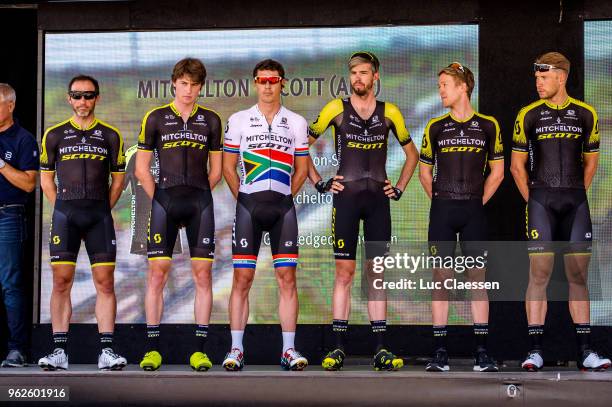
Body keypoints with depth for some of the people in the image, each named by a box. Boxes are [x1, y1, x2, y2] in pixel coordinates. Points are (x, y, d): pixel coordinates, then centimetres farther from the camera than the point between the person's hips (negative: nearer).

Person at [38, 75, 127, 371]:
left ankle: (106, 351, -2)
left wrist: (102, 210, 6)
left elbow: (118, 179, 14)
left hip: (99, 215, 0)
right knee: (61, 281, -5)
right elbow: (46, 178, 14)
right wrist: (63, 208, 5)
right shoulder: (54, 135, 9)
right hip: (64, 213, 0)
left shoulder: (110, 136, 10)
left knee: (105, 282, -4)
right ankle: (59, 351, -2)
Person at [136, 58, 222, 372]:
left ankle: (200, 349, 3)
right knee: (157, 273, -4)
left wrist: (198, 195, 6)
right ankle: (152, 348, 1)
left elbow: (215, 170, 14)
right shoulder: (156, 118, 6)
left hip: (200, 202, 1)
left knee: (203, 274, -1)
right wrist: (159, 199, 2)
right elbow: (141, 168, 7)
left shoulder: (210, 120, 10)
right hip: (164, 199, -1)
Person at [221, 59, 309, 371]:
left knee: (287, 277, -1)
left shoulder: (297, 123, 9)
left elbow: (302, 168, 13)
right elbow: (228, 166, 9)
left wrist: (285, 196, 4)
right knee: (242, 277, -3)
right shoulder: (238, 121, 7)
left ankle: (289, 350, 2)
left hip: (283, 206, 1)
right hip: (248, 205, -1)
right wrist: (243, 197, 2)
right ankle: (236, 349, 0)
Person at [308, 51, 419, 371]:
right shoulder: (336, 109, 3)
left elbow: (412, 154, 20)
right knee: (344, 272, -2)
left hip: (378, 199, 2)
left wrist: (399, 188, 10)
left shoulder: (389, 113, 8)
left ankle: (380, 349, 4)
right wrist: (319, 183, 1)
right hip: (346, 196, -2)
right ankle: (338, 348, 1)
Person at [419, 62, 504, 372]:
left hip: (474, 211, 0)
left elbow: (497, 172, 10)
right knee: (441, 277, -1)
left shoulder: (488, 126, 5)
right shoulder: (435, 127, 7)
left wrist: (478, 202, 5)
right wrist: (440, 201, 7)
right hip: (442, 210, 1)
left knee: (477, 277, 0)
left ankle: (481, 352, 3)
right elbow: (424, 171, 14)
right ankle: (440, 352, 2)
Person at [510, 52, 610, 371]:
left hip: (575, 201, 2)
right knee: (539, 274, -6)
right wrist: (532, 199, 3)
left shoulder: (585, 114, 7)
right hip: (541, 200, -2)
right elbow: (517, 165, 9)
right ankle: (535, 350, -3)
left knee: (578, 275, 4)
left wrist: (576, 194, 11)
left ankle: (585, 351, 7)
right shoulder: (529, 115, 3)